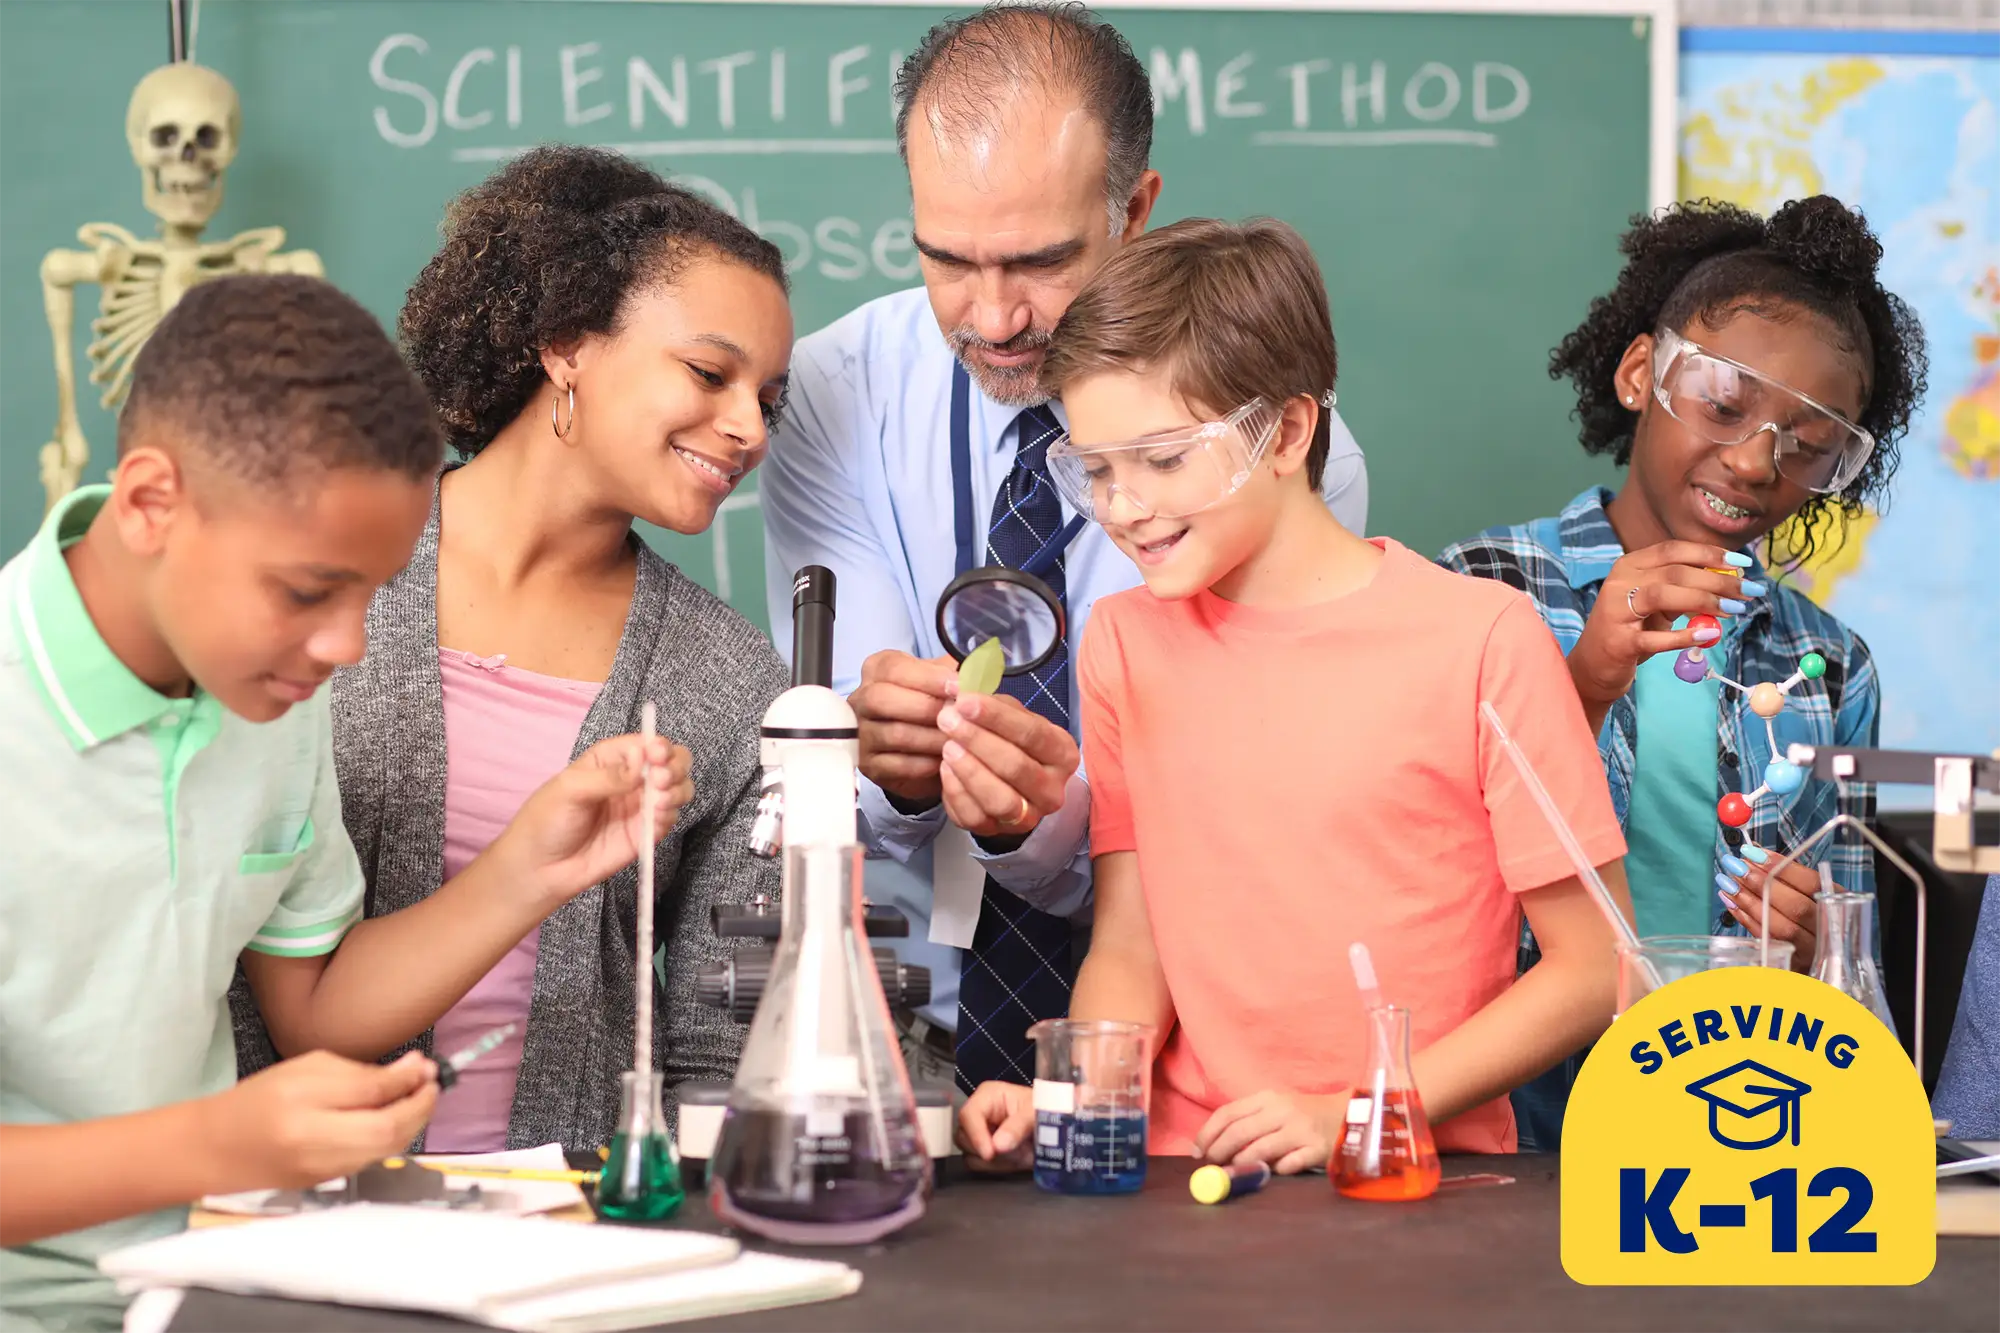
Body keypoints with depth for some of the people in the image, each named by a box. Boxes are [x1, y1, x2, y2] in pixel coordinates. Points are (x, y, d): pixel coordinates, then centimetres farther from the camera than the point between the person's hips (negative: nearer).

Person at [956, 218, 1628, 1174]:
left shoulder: (1482, 638, -3)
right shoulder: (1125, 641, 12)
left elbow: (1592, 969, -2)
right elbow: (1129, 951, 10)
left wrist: (1358, 1116, -10)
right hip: (1186, 1180, 5)